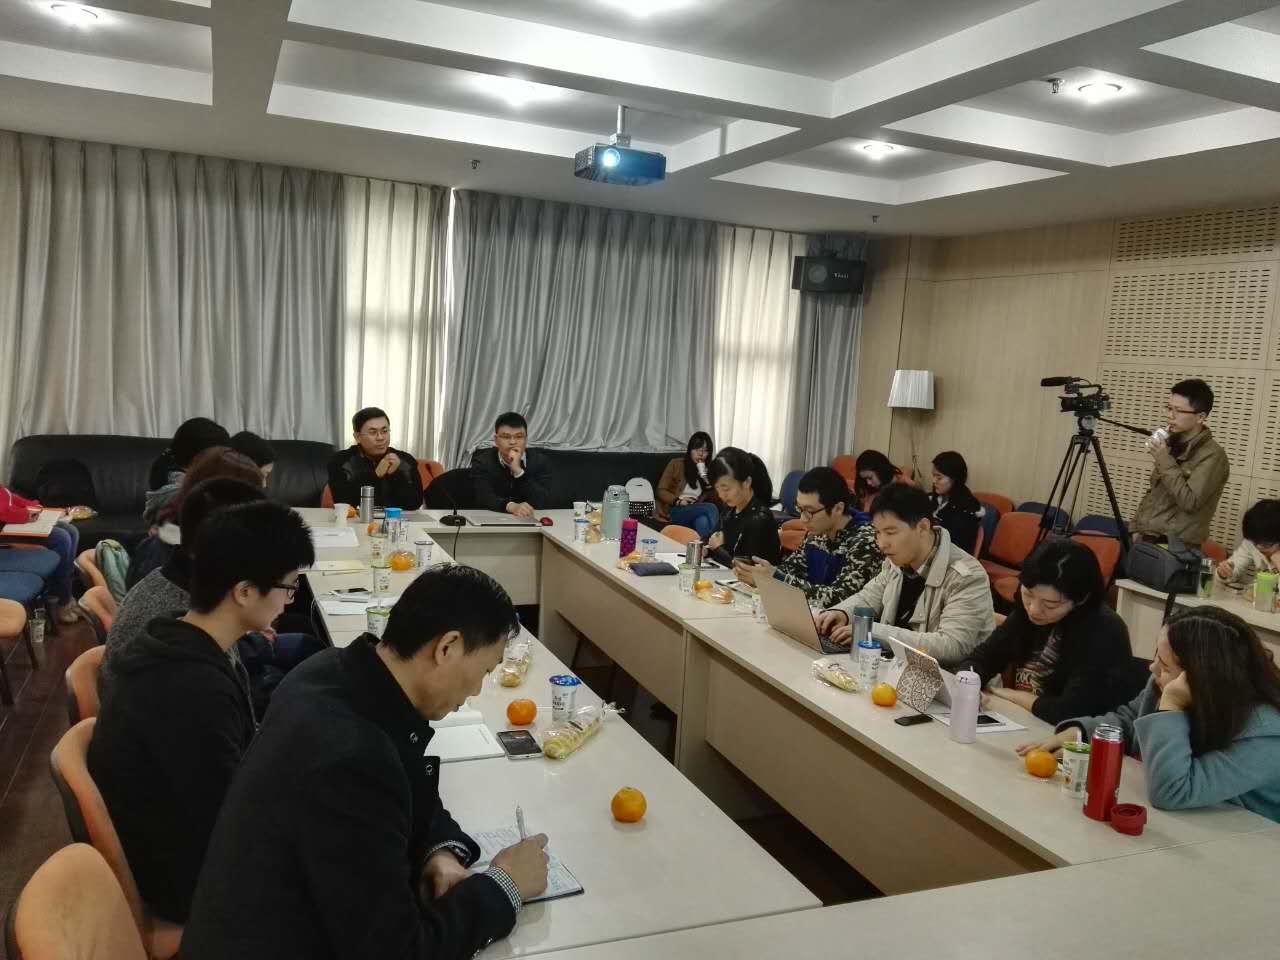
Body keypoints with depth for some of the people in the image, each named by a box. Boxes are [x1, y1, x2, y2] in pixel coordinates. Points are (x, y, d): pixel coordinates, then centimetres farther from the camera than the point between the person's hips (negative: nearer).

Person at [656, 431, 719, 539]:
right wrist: (678, 501, -15)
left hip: (697, 512, 3)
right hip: (674, 511, -3)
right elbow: (661, 491, 2)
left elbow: (714, 500, 11)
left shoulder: (709, 470, 18)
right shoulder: (676, 464, 8)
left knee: (703, 520, -39)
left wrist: (707, 481, -5)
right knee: (711, 509, -33)